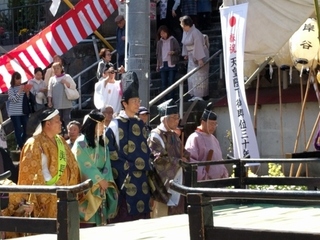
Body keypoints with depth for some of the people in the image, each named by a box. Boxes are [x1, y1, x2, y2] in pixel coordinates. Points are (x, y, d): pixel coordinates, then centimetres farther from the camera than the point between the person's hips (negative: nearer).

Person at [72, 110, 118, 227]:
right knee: (87, 221, -9)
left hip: (100, 187, 6)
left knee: (99, 219, 4)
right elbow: (85, 166, -12)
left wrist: (106, 180, -9)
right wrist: (100, 179, -10)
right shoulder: (81, 143, -7)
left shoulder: (102, 143, 13)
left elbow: (106, 164, 6)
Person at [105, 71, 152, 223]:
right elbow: (111, 154, -10)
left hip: (141, 177, 6)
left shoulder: (140, 124, 13)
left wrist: (146, 167, 6)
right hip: (124, 178, -6)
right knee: (125, 217, -5)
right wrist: (128, 167, -12)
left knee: (142, 214, 6)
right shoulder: (115, 126, -6)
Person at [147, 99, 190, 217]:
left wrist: (185, 158, 3)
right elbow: (159, 159, -17)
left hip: (177, 183, 8)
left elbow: (184, 154, 25)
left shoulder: (174, 136, 18)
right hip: (164, 185, -8)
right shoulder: (156, 136, -8)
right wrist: (178, 161, -8)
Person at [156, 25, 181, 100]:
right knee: (164, 83, 1)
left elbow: (179, 50, 1)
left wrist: (173, 52, -19)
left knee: (171, 82, -6)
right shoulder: (159, 42, 12)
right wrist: (158, 65, 14)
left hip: (171, 64, -3)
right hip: (163, 65, 4)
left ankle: (171, 99, -3)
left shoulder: (173, 40, 1)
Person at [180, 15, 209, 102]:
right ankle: (194, 95, 14)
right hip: (192, 57, 9)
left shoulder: (195, 33, -22)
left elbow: (198, 46, -25)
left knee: (199, 76, -8)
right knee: (191, 76, 9)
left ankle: (199, 95, -6)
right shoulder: (185, 31, 4)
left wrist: (200, 59, -27)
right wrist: (185, 54, 16)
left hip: (199, 55, -9)